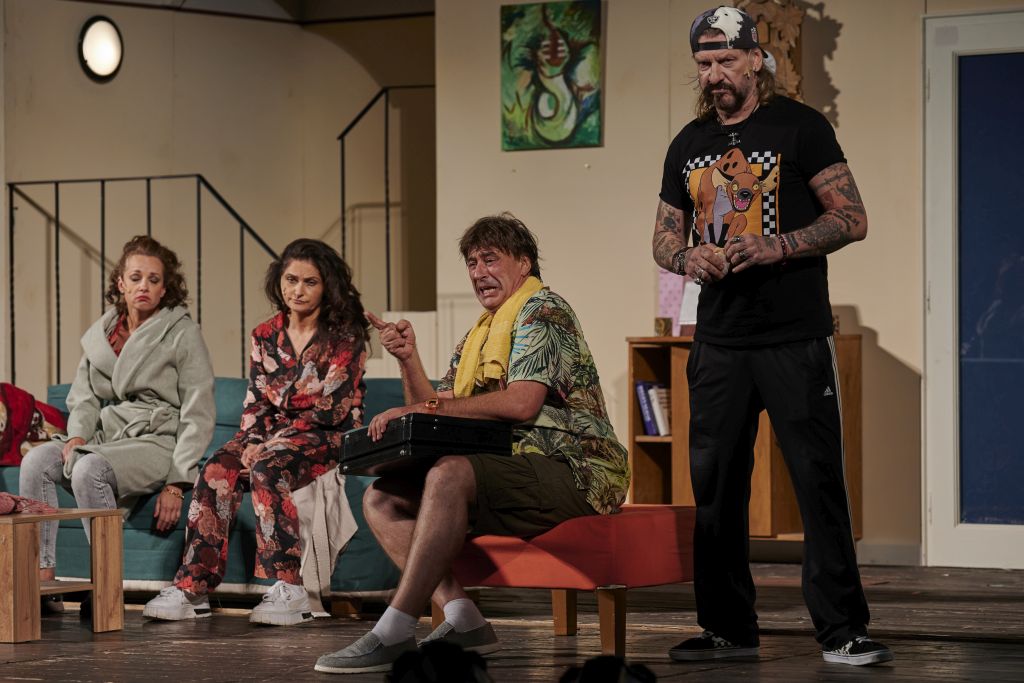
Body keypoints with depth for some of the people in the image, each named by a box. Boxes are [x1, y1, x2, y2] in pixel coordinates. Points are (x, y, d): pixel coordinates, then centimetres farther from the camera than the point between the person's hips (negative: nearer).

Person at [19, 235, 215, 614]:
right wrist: (77, 435, -7)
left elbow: (198, 413, -7)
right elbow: (83, 397, 17)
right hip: (106, 437, 6)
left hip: (156, 441, -6)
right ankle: (43, 580, -24)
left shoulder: (183, 334, -2)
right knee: (35, 461, -22)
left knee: (90, 469, -35)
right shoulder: (101, 333, 15)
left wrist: (176, 483, -16)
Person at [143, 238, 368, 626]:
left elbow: (333, 408, -12)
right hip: (270, 435, 5)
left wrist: (274, 442, -16)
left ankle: (289, 591, -40)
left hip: (329, 436, -5)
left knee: (267, 470, -35)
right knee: (218, 470, -25)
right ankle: (192, 588, -31)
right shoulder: (266, 336, 11)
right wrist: (253, 442, -10)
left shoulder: (344, 336, -5)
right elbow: (256, 404, 11)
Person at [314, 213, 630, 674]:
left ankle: (393, 634, -38)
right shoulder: (479, 335, 23)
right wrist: (408, 359, 3)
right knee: (382, 499, 0)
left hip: (570, 473, -10)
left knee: (449, 475, -34)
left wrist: (427, 408, -17)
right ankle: (462, 621, -15)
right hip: (515, 475, 10)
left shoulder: (541, 310, -4)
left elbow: (522, 402, -19)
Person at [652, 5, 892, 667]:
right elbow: (665, 235, 21)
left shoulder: (799, 127, -1)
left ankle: (843, 630, -5)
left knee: (820, 482, -7)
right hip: (719, 341, 5)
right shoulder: (689, 145, 15)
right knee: (714, 487, 6)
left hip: (795, 339, -5)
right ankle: (729, 629, 14)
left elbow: (852, 219, -5)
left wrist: (777, 246, -17)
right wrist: (687, 257, -3)